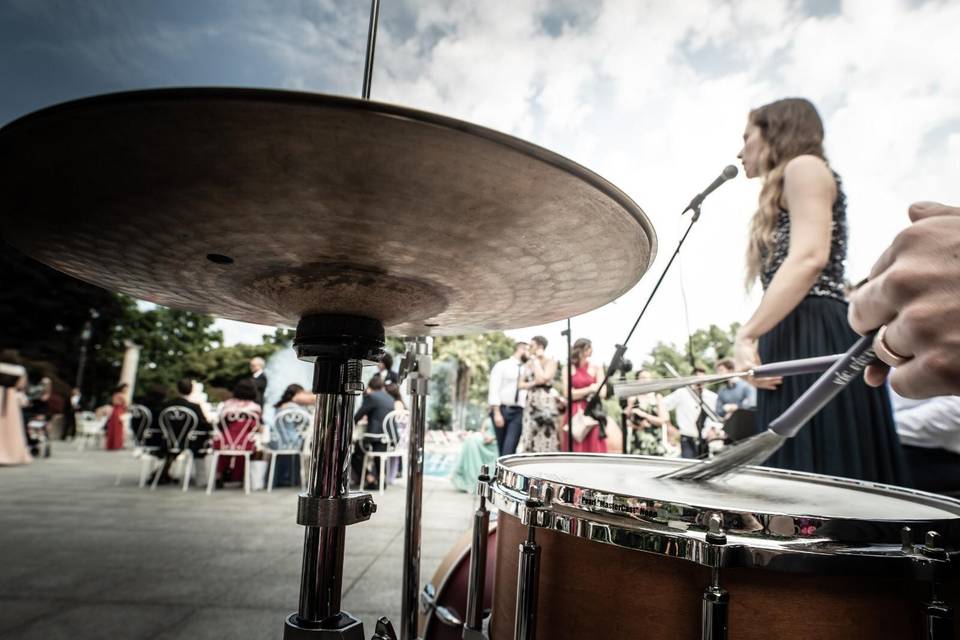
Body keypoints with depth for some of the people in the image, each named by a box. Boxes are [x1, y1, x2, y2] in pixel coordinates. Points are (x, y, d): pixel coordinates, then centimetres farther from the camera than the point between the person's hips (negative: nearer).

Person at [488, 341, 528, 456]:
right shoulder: (502, 365, 0)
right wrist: (497, 412, -16)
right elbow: (494, 389, -7)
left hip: (518, 412, 3)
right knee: (501, 447, 6)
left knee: (510, 447, -11)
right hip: (501, 410, -3)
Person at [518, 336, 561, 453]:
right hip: (530, 403, 7)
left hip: (545, 402, -6)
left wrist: (536, 361, -8)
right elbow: (521, 384, 12)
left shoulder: (550, 361, -3)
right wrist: (533, 383, -7)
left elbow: (542, 379, -19)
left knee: (545, 442, -7)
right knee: (529, 441, 4)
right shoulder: (529, 362, 15)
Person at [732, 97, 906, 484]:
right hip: (799, 346, 10)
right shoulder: (785, 191, 30)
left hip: (816, 344, -10)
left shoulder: (803, 166, 2)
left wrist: (746, 336, -19)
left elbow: (810, 258, -15)